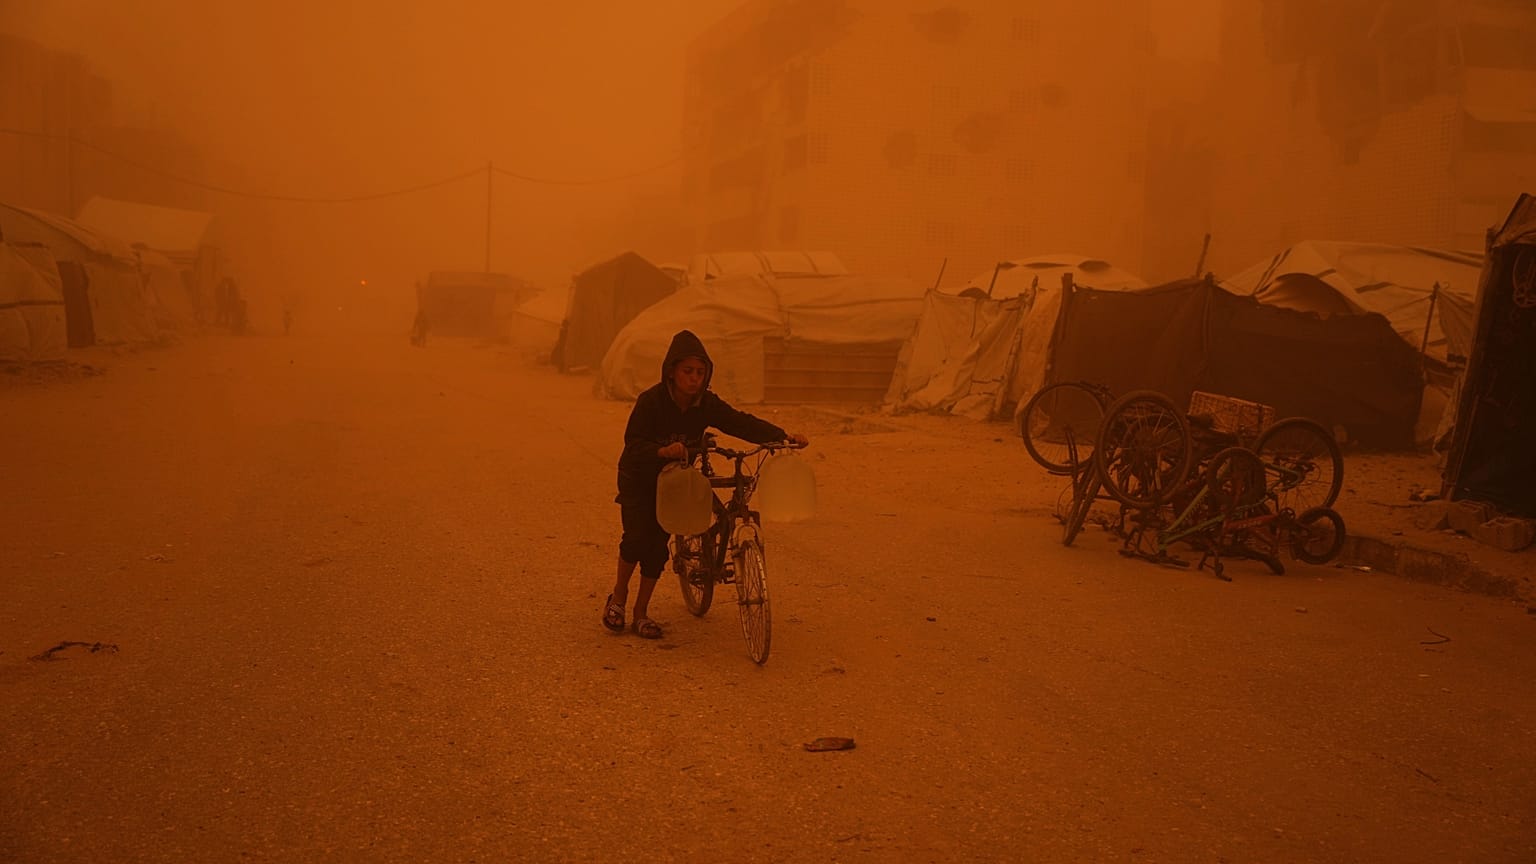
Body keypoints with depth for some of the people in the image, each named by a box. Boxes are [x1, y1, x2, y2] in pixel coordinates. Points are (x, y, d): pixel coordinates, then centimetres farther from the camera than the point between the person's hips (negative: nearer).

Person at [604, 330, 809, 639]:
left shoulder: (707, 404, -12)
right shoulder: (651, 401, -23)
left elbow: (741, 423, -17)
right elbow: (634, 443, -29)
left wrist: (783, 436, -29)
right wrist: (662, 451, -48)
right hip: (639, 478, -3)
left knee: (659, 544, -1)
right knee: (637, 537, -17)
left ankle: (641, 611, 14)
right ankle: (618, 595, 9)